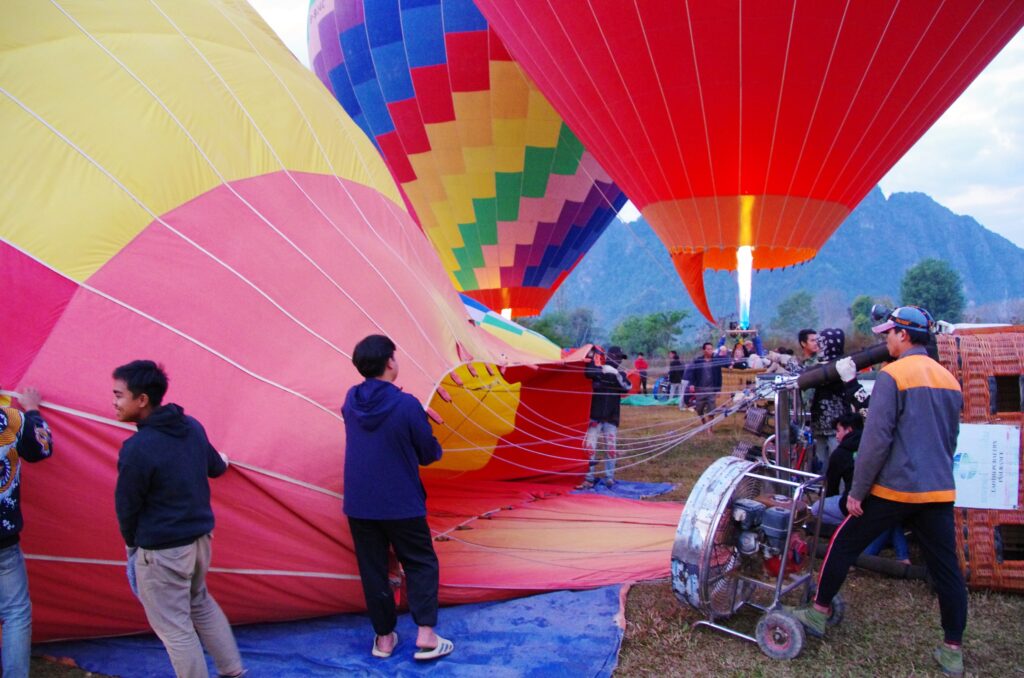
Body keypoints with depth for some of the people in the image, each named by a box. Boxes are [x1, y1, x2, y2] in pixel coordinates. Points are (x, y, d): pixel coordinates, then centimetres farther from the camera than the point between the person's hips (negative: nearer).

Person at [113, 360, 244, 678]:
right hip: (201, 537, 8)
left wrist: (131, 543, 7)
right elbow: (215, 468, 15)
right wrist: (224, 462, 39)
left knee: (174, 627, 8)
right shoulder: (192, 427, -2)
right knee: (201, 603, 27)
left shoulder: (137, 449, -23)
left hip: (161, 551, -8)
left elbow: (127, 506, -12)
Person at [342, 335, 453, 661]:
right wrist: (436, 450, 14)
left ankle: (384, 637, 24)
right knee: (421, 564, 12)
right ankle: (426, 635, 7)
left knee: (372, 569, 14)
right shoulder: (407, 405, -18)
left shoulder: (350, 400, -3)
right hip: (401, 503, -4)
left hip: (358, 504, 4)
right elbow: (430, 453, -7)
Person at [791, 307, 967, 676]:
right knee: (946, 569, 11)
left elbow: (877, 439, -17)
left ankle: (818, 614, 20)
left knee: (844, 545, 9)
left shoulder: (892, 375, -12)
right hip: (940, 492, 6)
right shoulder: (950, 379, 10)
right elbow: (951, 440, 20)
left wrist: (858, 491, -10)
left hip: (894, 489, -6)